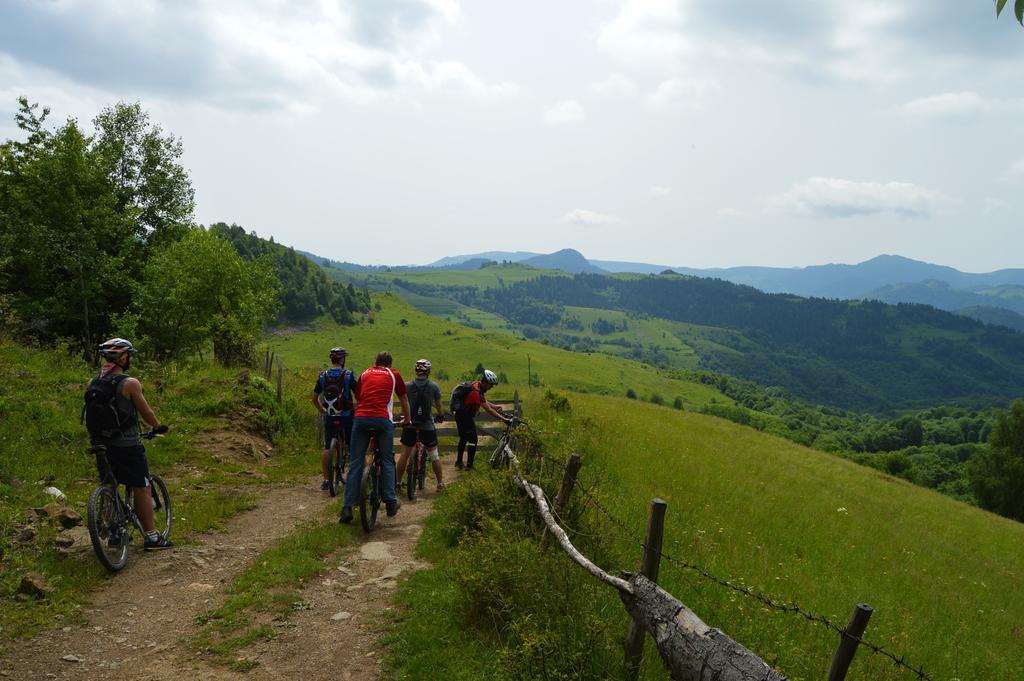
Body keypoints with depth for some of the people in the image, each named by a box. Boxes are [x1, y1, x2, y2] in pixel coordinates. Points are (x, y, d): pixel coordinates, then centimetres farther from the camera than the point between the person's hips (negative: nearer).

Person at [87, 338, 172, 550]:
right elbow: (145, 411, -6)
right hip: (127, 444, -6)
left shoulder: (93, 383, 4)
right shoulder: (130, 383, -15)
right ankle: (151, 537, 5)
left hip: (102, 443, 7)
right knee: (142, 488, 2)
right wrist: (159, 427, 12)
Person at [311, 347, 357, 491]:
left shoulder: (322, 376, 4)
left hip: (329, 417, 3)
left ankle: (326, 480, 5)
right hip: (346, 416, -3)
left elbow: (314, 399, 10)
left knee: (327, 448, 7)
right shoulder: (348, 375, -8)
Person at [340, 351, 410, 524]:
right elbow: (404, 400, 30)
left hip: (360, 418, 2)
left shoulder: (365, 374, 25)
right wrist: (406, 419, 47)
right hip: (383, 420, -2)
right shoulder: (394, 375, 20)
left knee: (355, 463, 5)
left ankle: (347, 508, 1)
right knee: (387, 462, 13)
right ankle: (391, 503, 12)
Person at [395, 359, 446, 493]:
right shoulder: (434, 386, -7)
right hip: (427, 426, -1)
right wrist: (441, 416, 26)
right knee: (434, 455, 11)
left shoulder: (407, 386, -6)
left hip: (410, 425, 1)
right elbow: (438, 405, 5)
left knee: (404, 455, 11)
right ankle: (440, 483, 16)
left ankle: (398, 482, 16)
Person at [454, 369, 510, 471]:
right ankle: (469, 466, -2)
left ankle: (458, 462, 33)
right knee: (473, 439, -4)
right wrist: (504, 419, -29)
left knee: (464, 438, 21)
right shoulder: (476, 392, -28)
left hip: (461, 415, 10)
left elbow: (486, 403, 15)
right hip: (465, 417, -10)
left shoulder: (478, 386, 3)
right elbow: (488, 410, -30)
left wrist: (497, 408, 8)